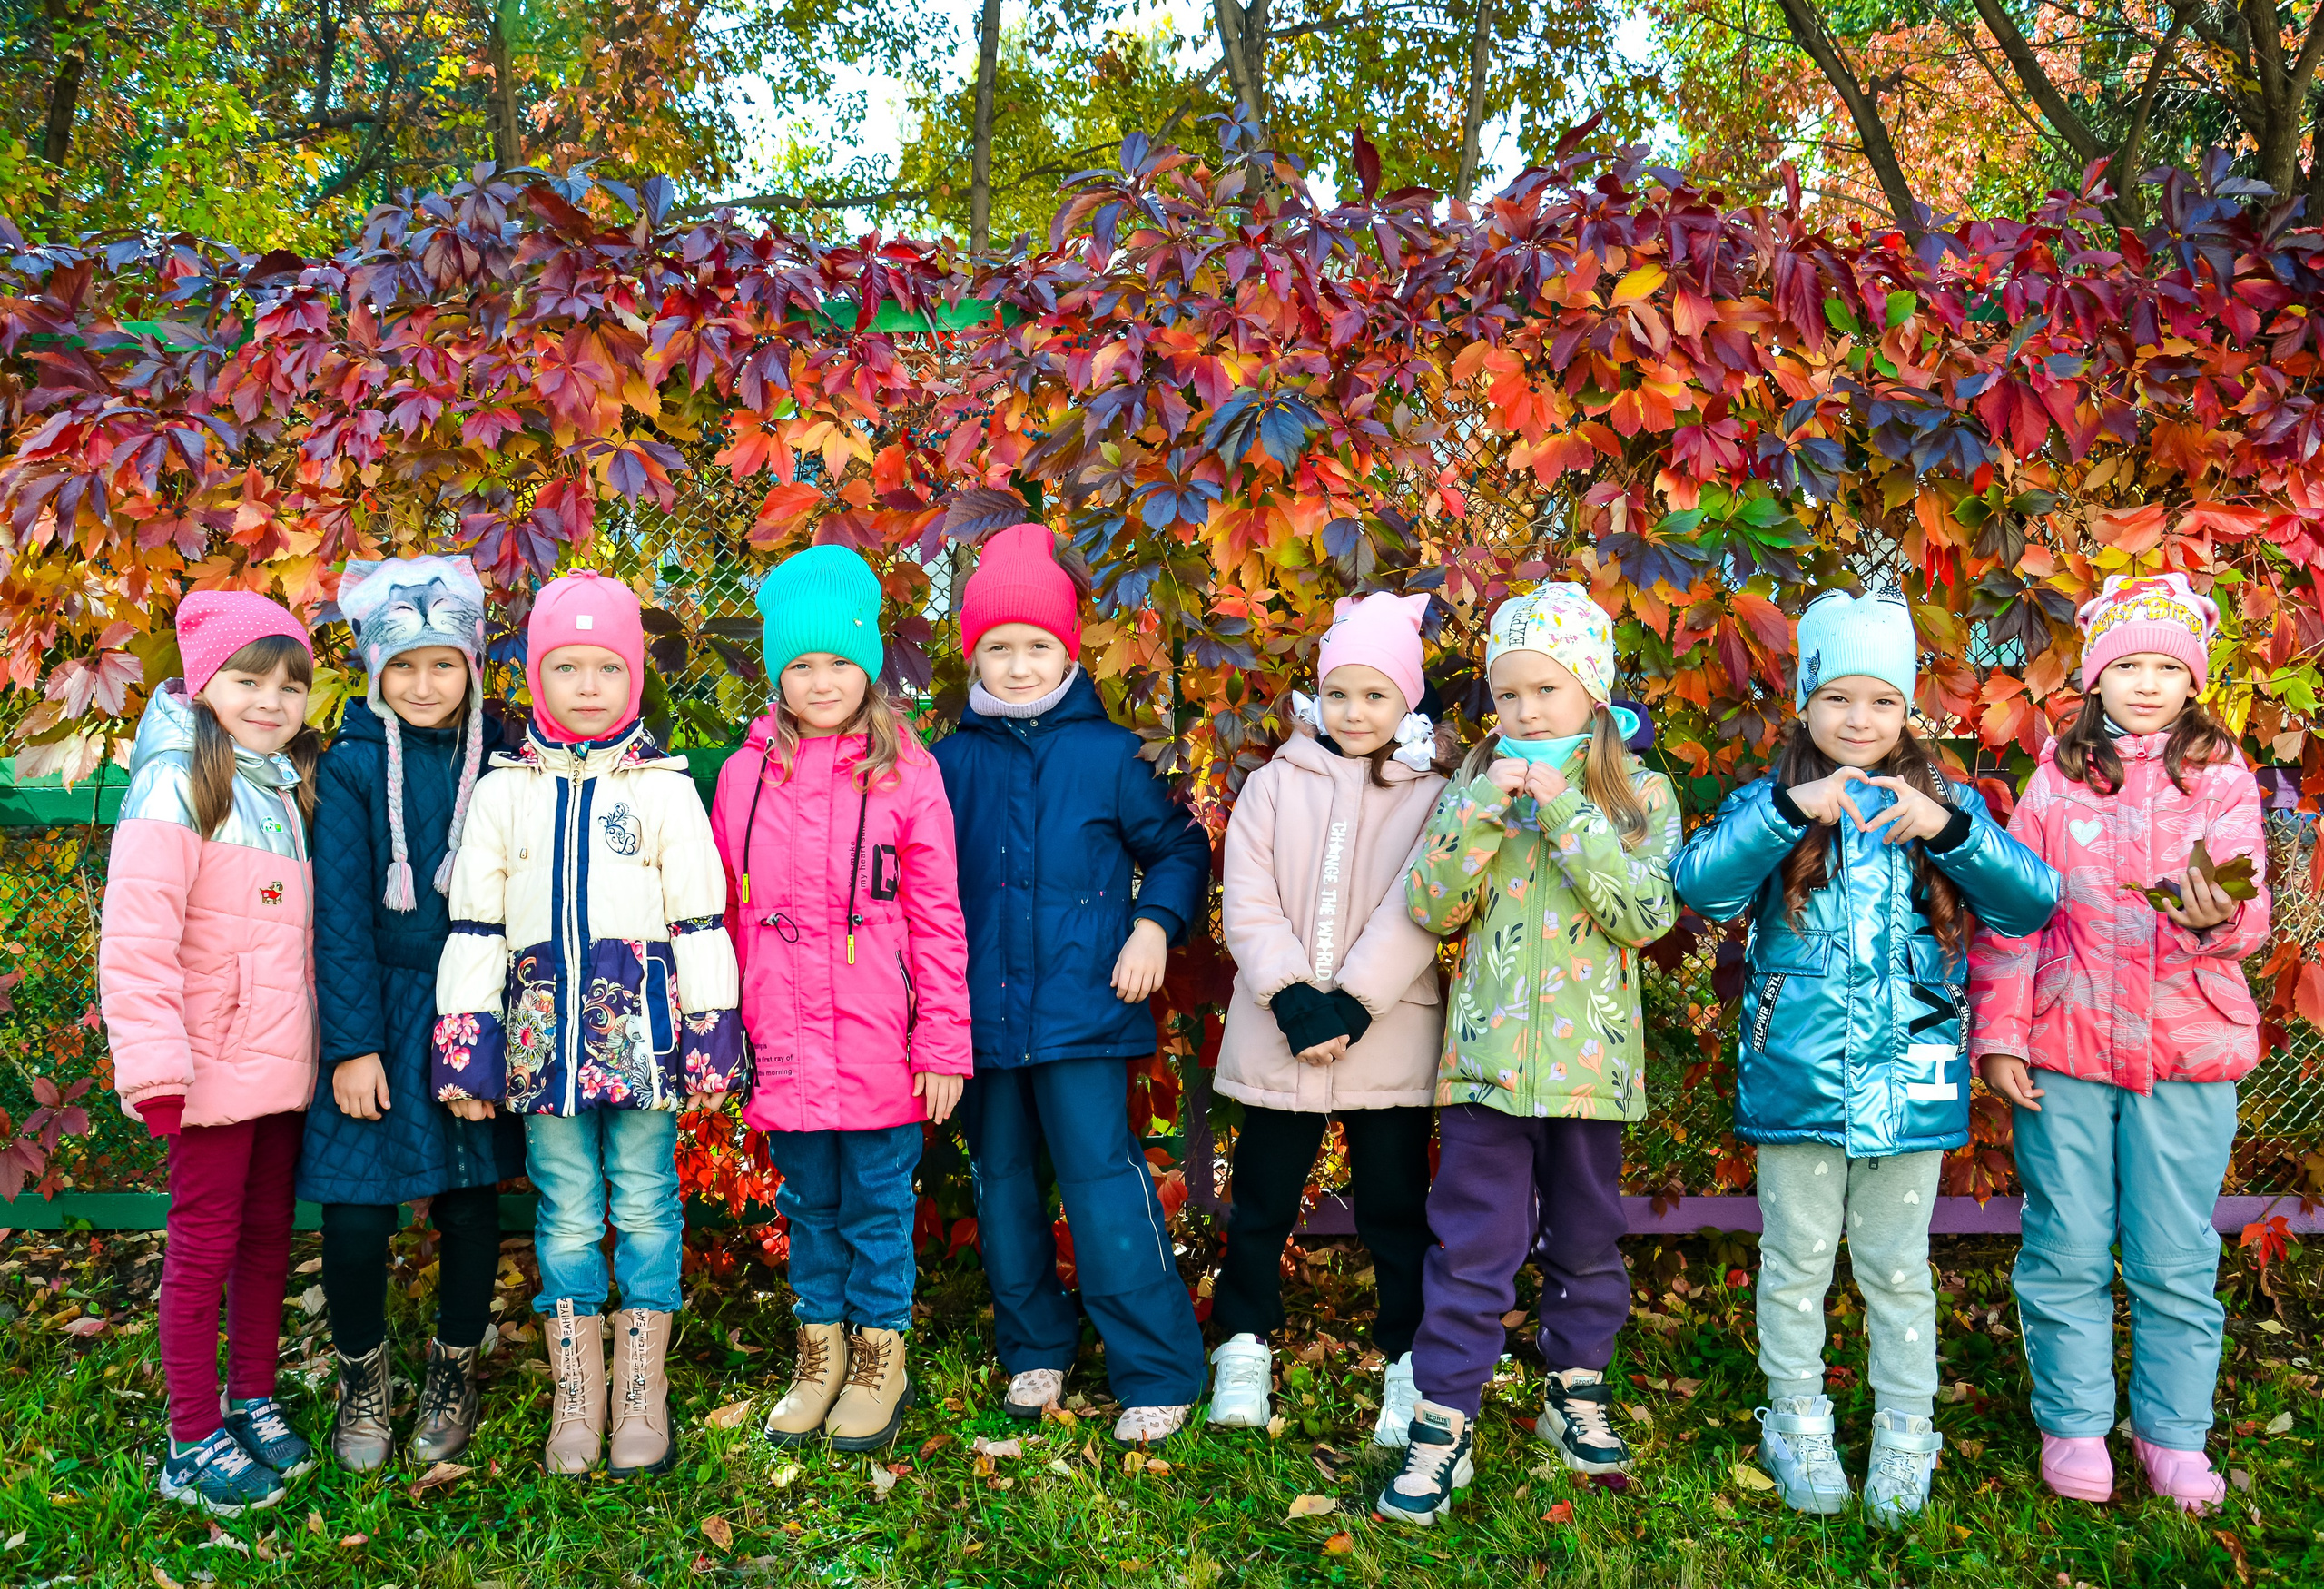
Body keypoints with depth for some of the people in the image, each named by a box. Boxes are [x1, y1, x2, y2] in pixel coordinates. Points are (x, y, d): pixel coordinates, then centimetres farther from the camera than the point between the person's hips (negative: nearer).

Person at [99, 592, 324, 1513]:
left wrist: (331, 1047, 15)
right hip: (214, 1071, -7)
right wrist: (154, 1065, -20)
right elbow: (135, 938, -16)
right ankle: (193, 1444, 15)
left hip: (282, 1067, 7)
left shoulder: (290, 789, 13)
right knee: (204, 1247, 3)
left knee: (268, 1239, 16)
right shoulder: (177, 784, -11)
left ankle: (252, 1402, 31)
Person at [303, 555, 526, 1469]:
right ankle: (362, 1376, 25)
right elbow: (340, 913, -6)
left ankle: (454, 1373, 32)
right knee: (356, 1215, -1)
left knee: (469, 1201, 10)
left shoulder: (494, 762, -1)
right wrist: (353, 1043, -10)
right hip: (376, 1011, -1)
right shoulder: (352, 767, -4)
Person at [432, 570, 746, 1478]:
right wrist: (464, 1045, 1)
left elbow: (699, 920, 1)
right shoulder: (504, 791, 6)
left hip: (642, 1026, -1)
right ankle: (575, 1398, 21)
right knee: (566, 1215, 9)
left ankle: (643, 1393, 20)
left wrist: (710, 1038, -3)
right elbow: (474, 926, 6)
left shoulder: (665, 787, 1)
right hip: (544, 1028, 1)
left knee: (645, 1207, 7)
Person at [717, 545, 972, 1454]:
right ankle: (820, 1355, 32)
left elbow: (938, 920, -4)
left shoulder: (906, 772, -4)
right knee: (809, 1207, 15)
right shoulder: (745, 774, 3)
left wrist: (944, 1043, -6)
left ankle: (880, 1361, 26)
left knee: (878, 1202, 9)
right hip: (784, 1046, 2)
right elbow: (728, 915, 8)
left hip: (881, 1048, -2)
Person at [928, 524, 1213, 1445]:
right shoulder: (951, 764, 5)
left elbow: (1180, 848, 8)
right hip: (981, 1015, 4)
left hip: (1082, 1014, -3)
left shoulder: (1109, 756, -2)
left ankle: (1158, 1373, 5)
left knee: (1104, 1183, -6)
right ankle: (1034, 1349, 31)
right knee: (1001, 1184, 13)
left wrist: (1154, 923, -9)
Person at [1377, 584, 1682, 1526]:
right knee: (1472, 1243, 0)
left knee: (1586, 1238, 15)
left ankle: (1576, 1392, 34)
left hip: (1590, 1058, 0)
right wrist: (1481, 808, -17)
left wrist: (1565, 814, -18)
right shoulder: (1479, 786, 4)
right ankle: (1444, 1424, 8)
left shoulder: (1640, 795, 0)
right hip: (1488, 1053, 0)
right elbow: (1430, 908, -5)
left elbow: (1647, 915, -14)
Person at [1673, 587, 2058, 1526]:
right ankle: (1798, 1429, 28)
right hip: (1797, 1083, -1)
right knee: (1796, 1263, 11)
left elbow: (2032, 903, -7)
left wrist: (1948, 826, -23)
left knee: (1897, 1268, 12)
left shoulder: (1945, 806, 4)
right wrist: (1790, 809, -28)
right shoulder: (1768, 804, 1)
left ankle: (1905, 1438, 28)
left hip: (1908, 1085, 1)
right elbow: (1701, 887, -16)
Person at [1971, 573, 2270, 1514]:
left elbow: (2247, 919, -6)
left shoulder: (2224, 781, 4)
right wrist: (1999, 1035, -2)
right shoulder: (2055, 778, 4)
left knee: (2176, 1257, 6)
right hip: (2064, 1048, 0)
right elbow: (2009, 915, 4)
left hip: (2187, 1050, 0)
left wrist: (2217, 919, -30)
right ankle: (2073, 1424, 22)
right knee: (2065, 1249, 7)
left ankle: (2172, 1430, 22)